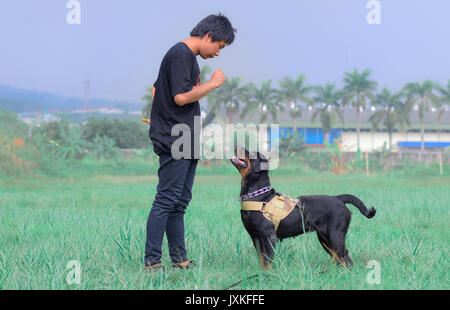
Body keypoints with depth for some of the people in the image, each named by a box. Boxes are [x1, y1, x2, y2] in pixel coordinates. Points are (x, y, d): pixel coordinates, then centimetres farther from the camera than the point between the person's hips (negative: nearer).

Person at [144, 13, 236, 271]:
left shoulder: (187, 56, 19)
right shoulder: (181, 55, -13)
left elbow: (156, 89, 25)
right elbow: (181, 96, -22)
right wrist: (213, 83, -11)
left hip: (186, 143, 10)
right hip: (175, 143, -10)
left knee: (179, 203, 11)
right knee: (167, 200, -9)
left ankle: (179, 259, 16)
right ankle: (152, 262, -6)